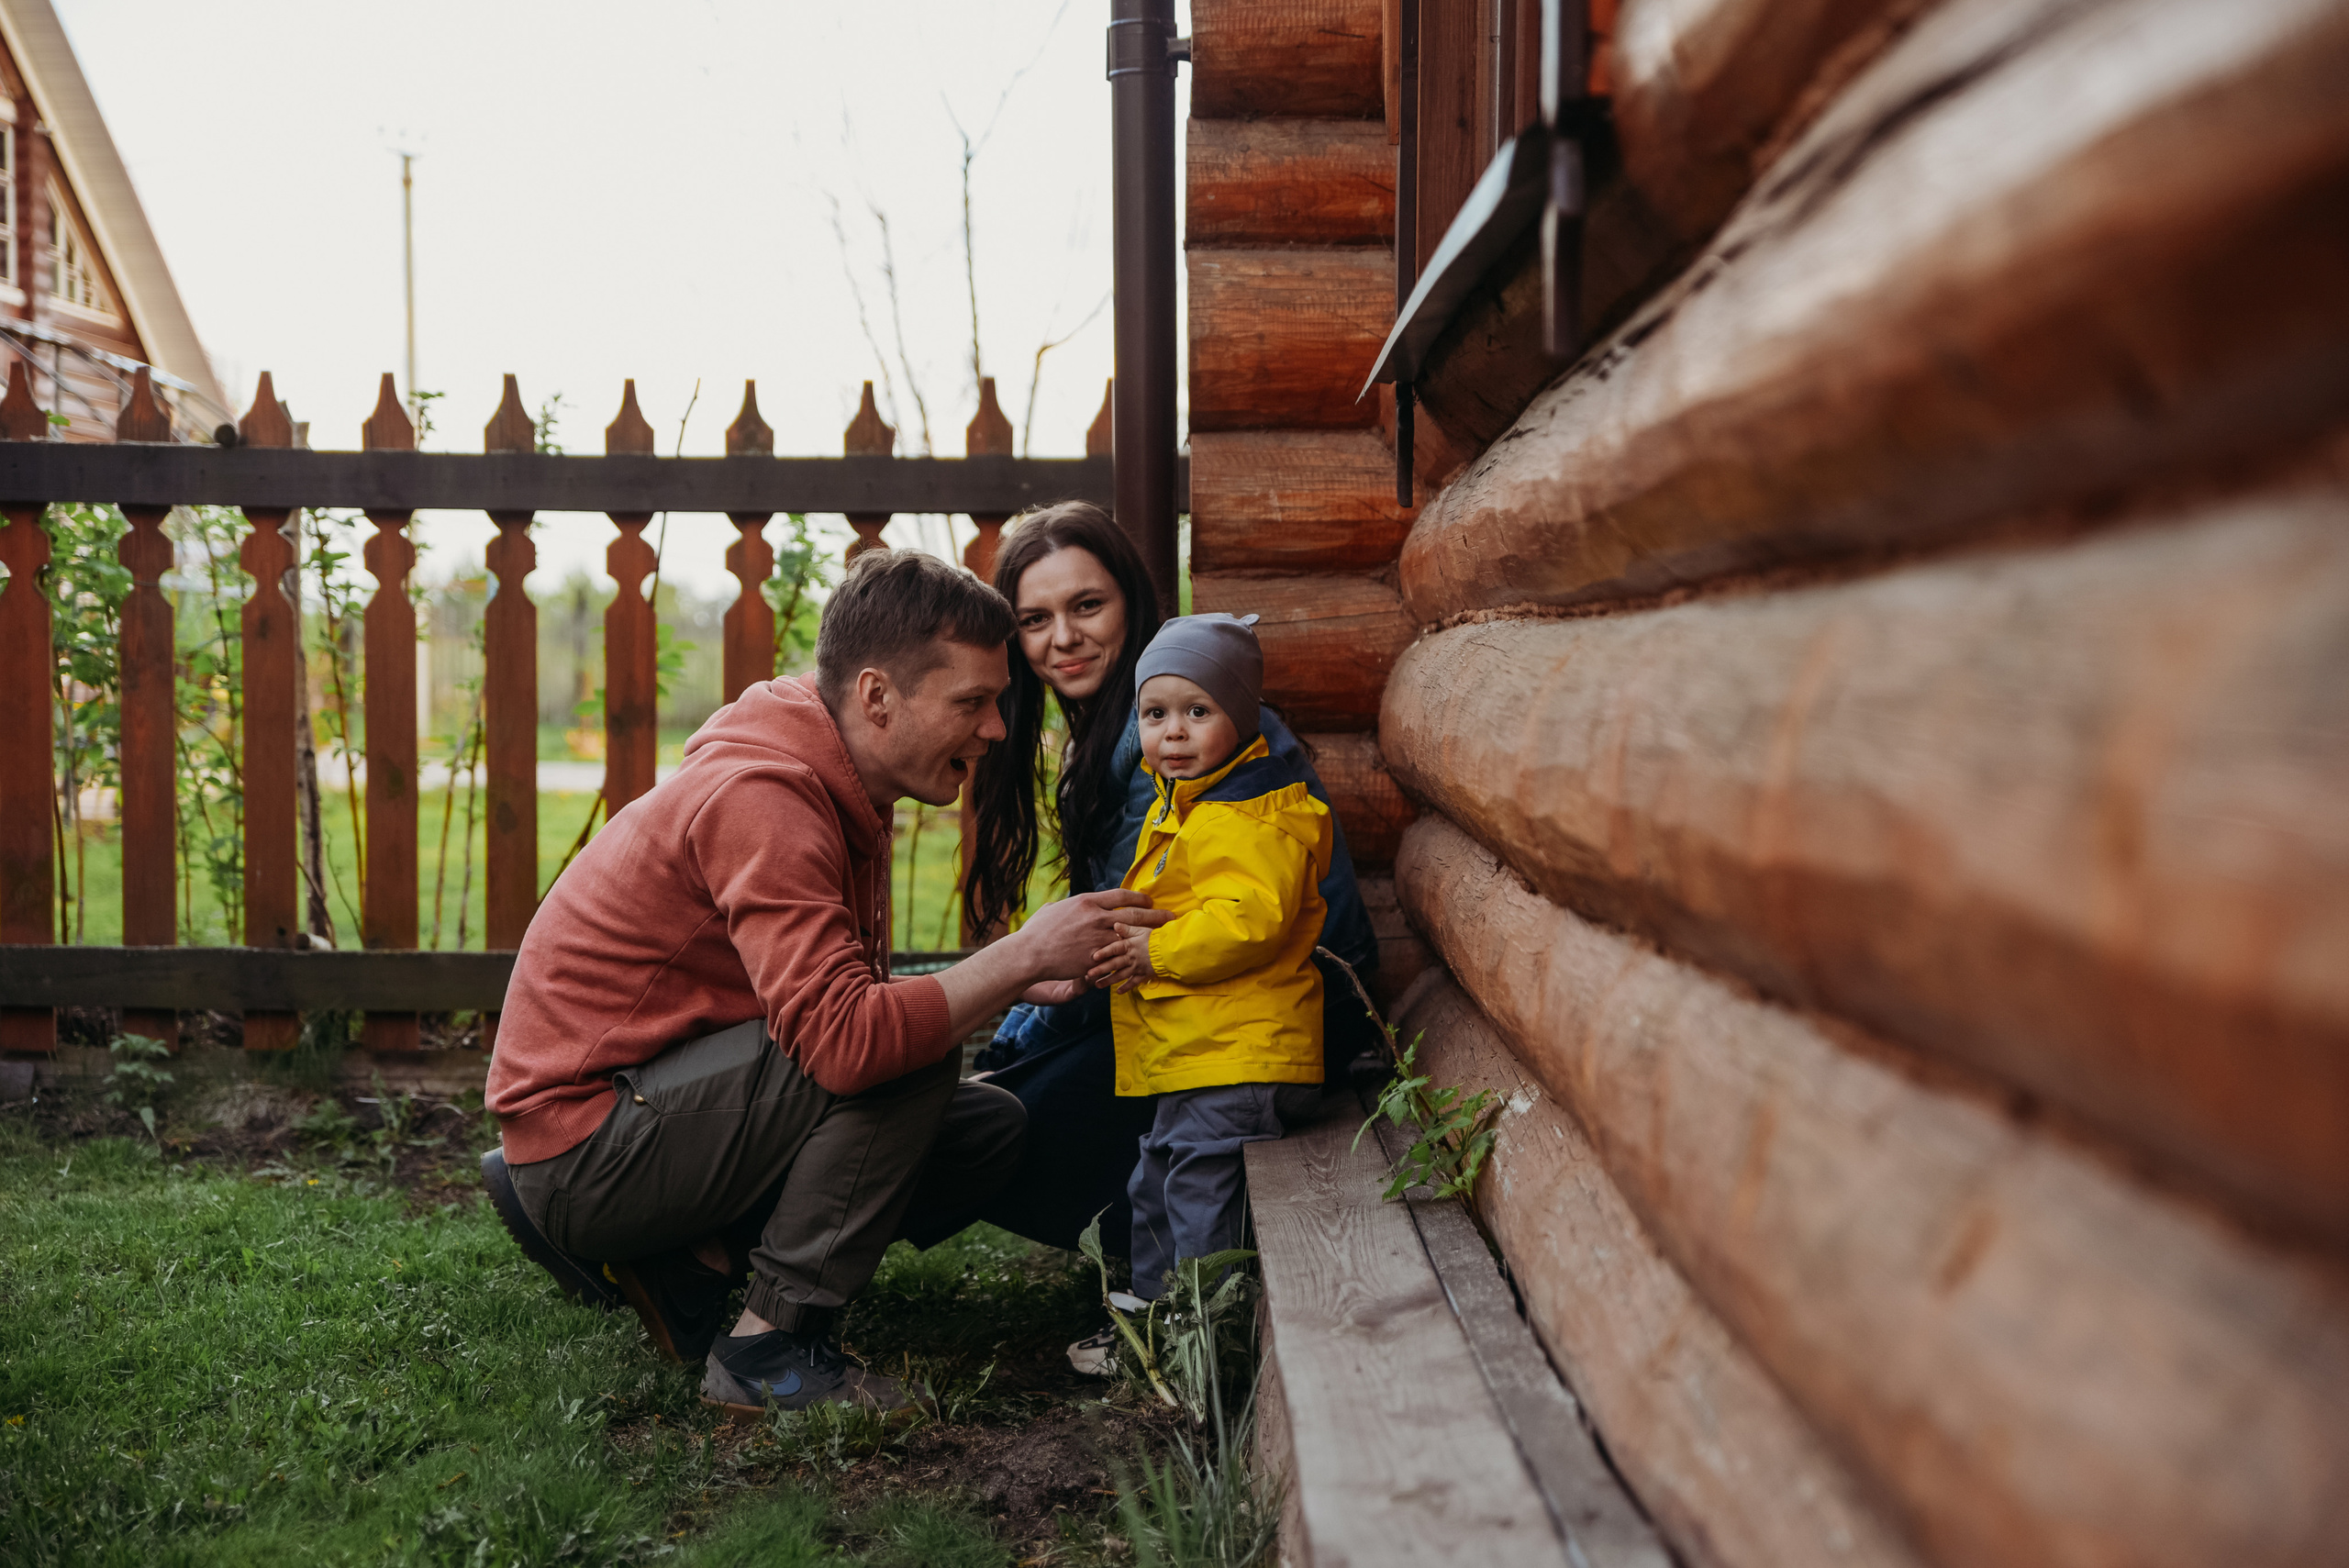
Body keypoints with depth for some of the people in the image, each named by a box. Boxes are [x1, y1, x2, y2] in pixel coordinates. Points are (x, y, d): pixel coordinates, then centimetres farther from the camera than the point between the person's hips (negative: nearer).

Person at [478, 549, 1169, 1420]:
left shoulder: (837, 790, 8)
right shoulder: (761, 798, -25)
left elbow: (847, 1002, 9)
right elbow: (845, 1038, -35)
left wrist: (1005, 978, -5)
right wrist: (1021, 956, -26)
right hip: (578, 1139, -10)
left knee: (990, 1126, 4)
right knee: (912, 1057, -26)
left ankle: (685, 1258, 4)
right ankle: (770, 1346, -14)